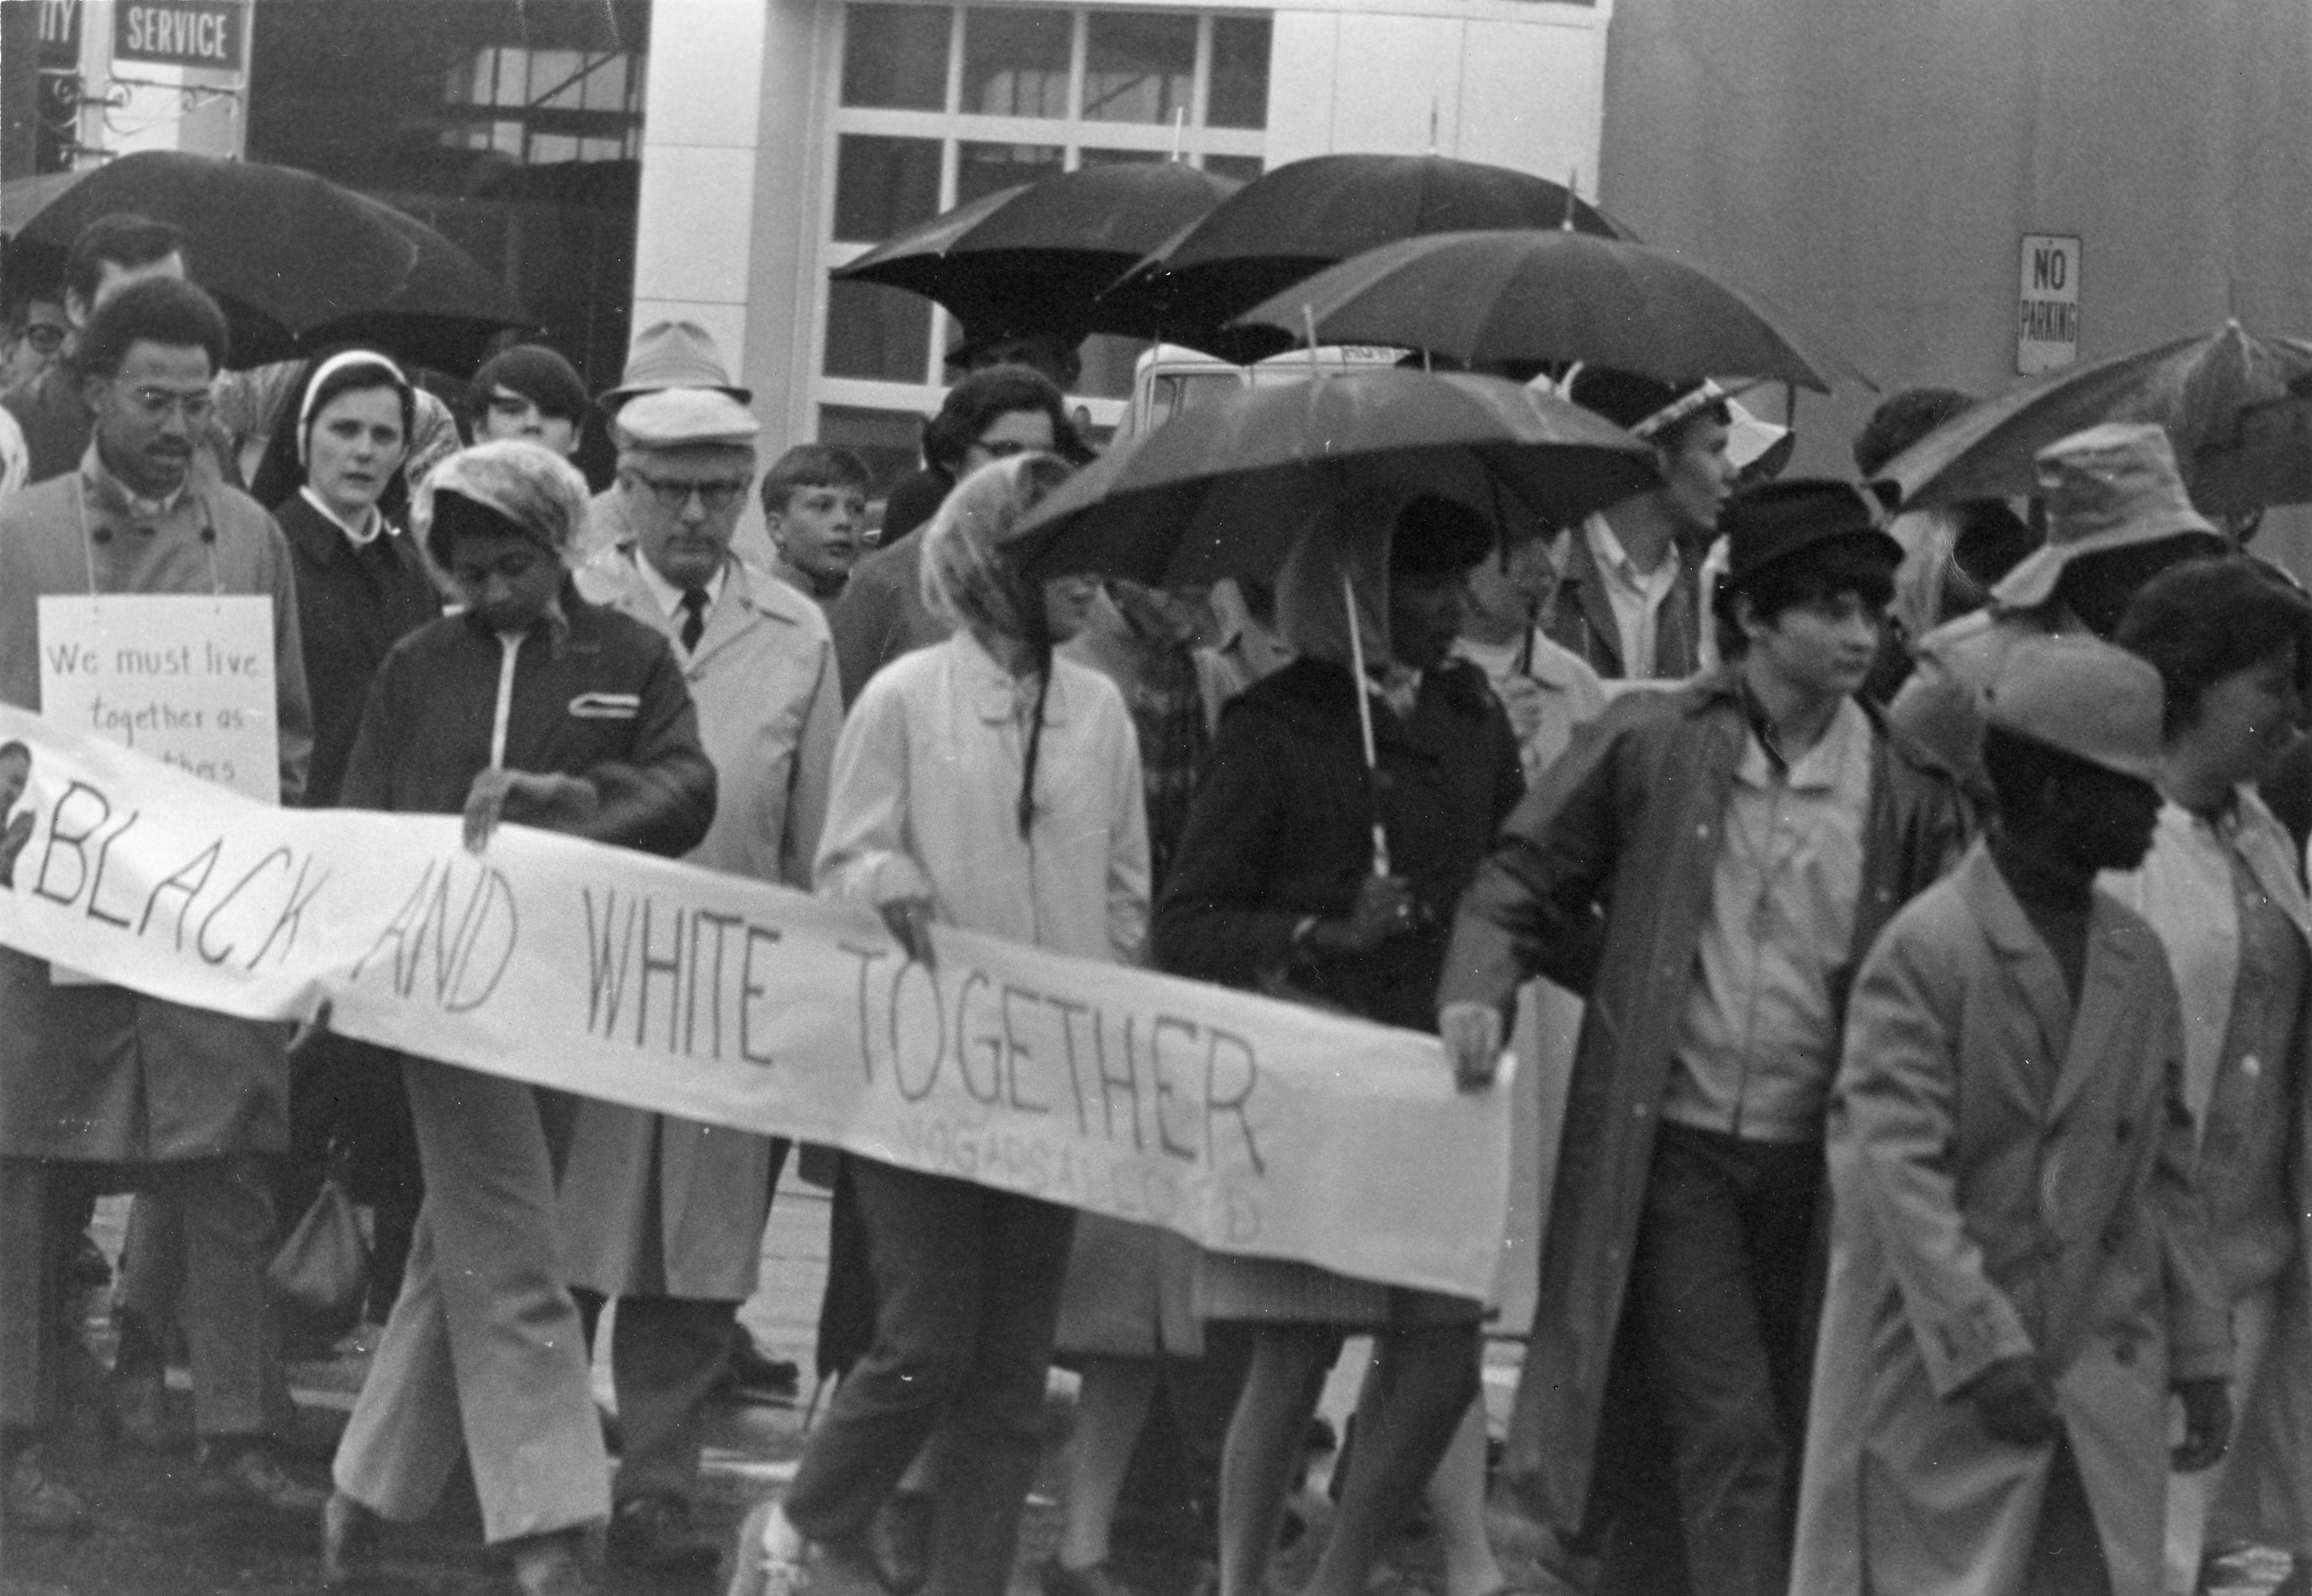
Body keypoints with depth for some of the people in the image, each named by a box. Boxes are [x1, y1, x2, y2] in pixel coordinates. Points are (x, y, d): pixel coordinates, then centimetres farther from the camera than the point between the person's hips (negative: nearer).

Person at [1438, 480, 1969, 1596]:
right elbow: (1523, 878, 6)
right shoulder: (1650, 746, -3)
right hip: (1671, 1145, -3)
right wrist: (1482, 987, -11)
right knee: (1730, 1433, -9)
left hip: (1815, 1160, 3)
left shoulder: (1908, 792, 2)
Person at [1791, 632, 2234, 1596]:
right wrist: (1985, 1347, -21)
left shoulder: (2136, 957, 10)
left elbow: (2168, 1172, 15)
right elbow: (1897, 1170, -16)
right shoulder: (1923, 953, -10)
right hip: (1942, 1378, -5)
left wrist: (2198, 1356, 11)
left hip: (2106, 1385, 6)